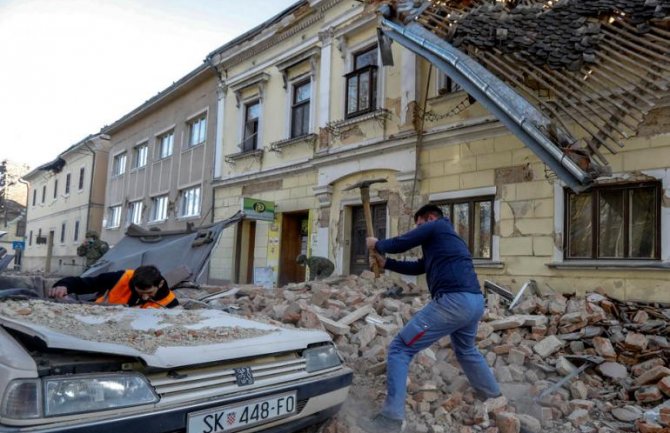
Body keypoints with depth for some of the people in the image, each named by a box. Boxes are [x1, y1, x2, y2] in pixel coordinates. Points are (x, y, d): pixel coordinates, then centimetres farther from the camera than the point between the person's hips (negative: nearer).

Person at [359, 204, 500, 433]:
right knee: (466, 351, 36)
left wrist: (377, 244, 24)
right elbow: (417, 268, 32)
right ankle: (494, 397, 49)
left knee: (400, 348, -5)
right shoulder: (447, 236, 30)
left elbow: (400, 243, 5)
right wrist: (385, 263, 32)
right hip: (475, 302, 10)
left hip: (453, 301, -10)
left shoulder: (435, 226, 4)